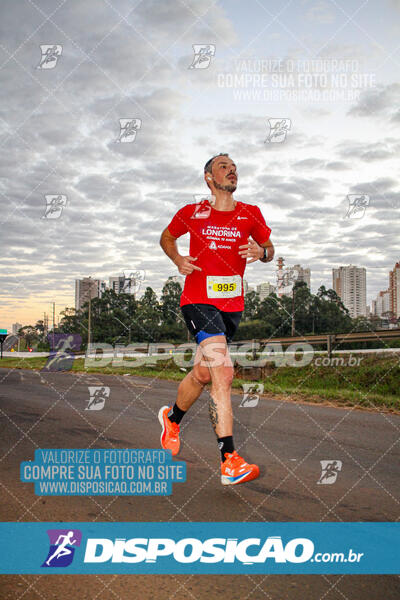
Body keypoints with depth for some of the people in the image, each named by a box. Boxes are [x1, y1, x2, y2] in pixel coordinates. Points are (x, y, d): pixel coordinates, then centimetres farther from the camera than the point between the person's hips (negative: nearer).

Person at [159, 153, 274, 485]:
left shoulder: (250, 214, 8)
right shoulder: (192, 212, 3)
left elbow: (269, 249, 18)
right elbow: (167, 237, 20)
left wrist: (261, 252, -6)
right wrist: (178, 259, 0)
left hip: (232, 304, 4)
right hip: (198, 299, -4)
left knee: (203, 373, 10)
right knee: (223, 372, -20)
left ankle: (172, 418, 39)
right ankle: (230, 461, -10)